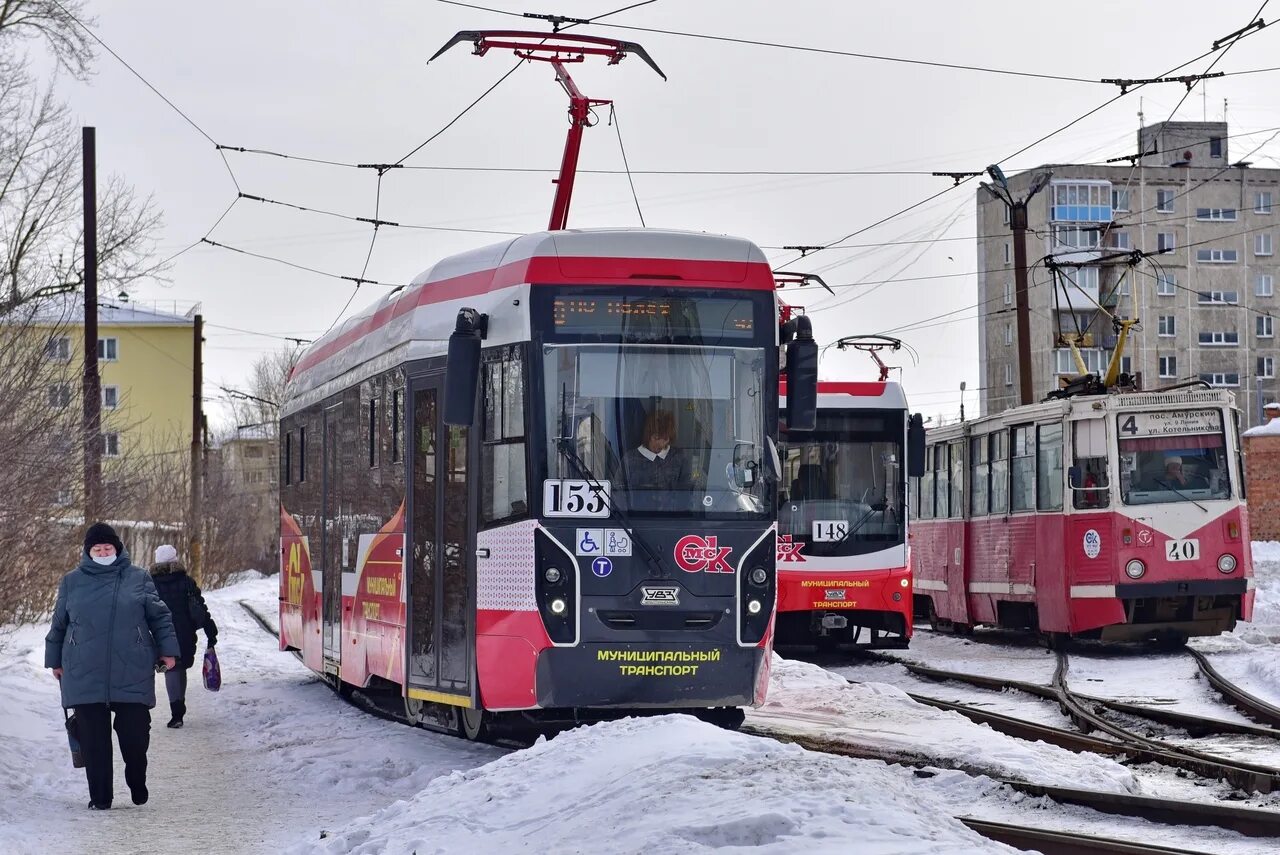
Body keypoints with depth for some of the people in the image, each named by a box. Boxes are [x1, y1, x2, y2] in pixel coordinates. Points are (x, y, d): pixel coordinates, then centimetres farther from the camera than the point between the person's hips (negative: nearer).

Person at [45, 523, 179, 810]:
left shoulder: (138, 579, 6)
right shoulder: (72, 582, 9)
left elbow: (159, 616, 9)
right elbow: (58, 625, 17)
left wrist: (167, 649, 2)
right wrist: (55, 660, 18)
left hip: (132, 675, -1)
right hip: (85, 676, 1)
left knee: (135, 733, 0)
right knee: (94, 739, 1)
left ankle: (138, 785, 24)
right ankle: (99, 797, 9)